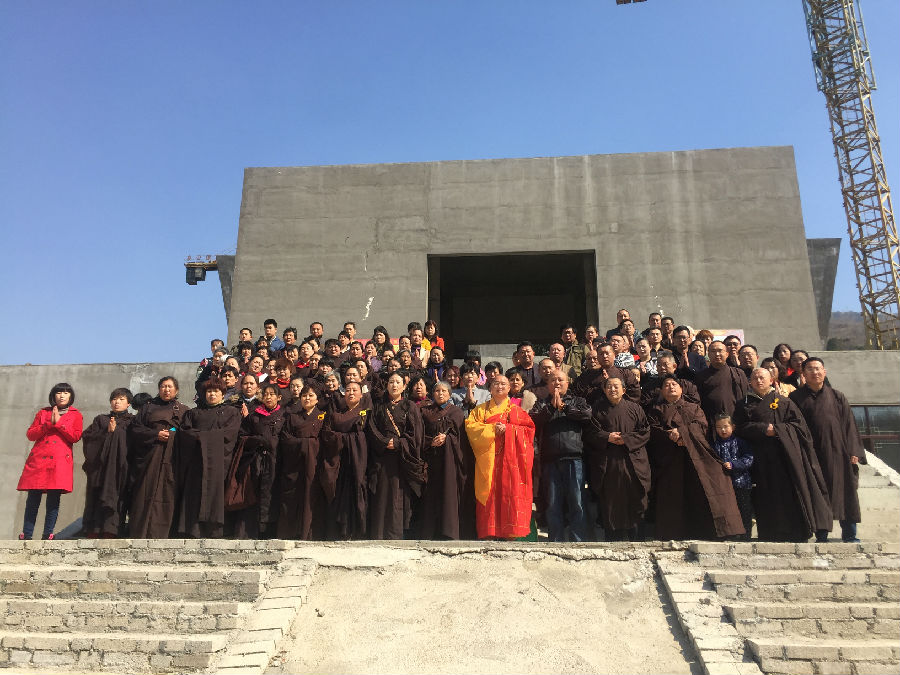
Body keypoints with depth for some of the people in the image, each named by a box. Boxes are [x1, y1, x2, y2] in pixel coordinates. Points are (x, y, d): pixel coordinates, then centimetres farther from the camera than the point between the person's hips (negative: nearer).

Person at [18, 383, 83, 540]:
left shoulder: (76, 415, 12)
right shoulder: (43, 413, 18)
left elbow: (76, 437, -2)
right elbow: (30, 434, 8)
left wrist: (59, 423, -7)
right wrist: (49, 424, -6)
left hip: (60, 462, -2)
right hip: (38, 459, 2)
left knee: (54, 500, -4)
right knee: (32, 499, 0)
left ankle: (47, 535, 2)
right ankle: (26, 535, 6)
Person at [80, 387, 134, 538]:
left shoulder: (133, 421, 14)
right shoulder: (101, 419, 19)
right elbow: (87, 436, 6)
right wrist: (107, 432, -4)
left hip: (121, 468, -1)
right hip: (100, 465, 1)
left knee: (116, 498, -8)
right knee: (96, 498, -5)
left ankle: (109, 532, -7)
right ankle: (92, 532, -5)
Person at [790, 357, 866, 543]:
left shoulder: (837, 397, 12)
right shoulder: (796, 398, 7)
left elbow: (849, 425, 8)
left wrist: (854, 452, -2)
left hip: (838, 453, 2)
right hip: (811, 455, -2)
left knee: (845, 493, 1)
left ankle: (849, 535, 9)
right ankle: (821, 536, 6)